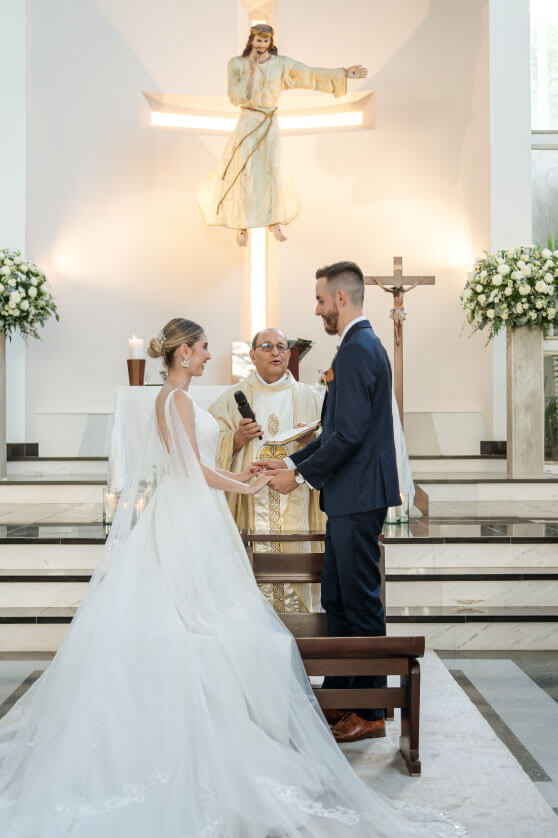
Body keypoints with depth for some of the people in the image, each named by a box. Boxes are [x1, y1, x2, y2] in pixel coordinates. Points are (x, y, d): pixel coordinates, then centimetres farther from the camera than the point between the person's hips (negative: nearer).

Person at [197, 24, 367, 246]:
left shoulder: (281, 63, -2)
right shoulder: (237, 63, -7)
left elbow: (311, 74, -4)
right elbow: (235, 97, -15)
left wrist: (344, 73, -11)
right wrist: (251, 70, -21)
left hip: (270, 122, 2)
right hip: (248, 121, -2)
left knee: (271, 170, 4)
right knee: (244, 172, 0)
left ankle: (274, 221, 23)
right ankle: (241, 225, 15)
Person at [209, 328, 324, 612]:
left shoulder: (308, 397, 14)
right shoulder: (233, 397, 12)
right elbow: (211, 447, 6)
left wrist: (312, 439, -10)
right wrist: (238, 438, -12)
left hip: (295, 501, 1)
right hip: (250, 500, -1)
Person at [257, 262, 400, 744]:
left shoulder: (357, 349, -16)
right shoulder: (363, 345, 17)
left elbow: (350, 433, -22)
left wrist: (300, 474, -13)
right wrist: (292, 462, 14)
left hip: (358, 497, -10)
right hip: (351, 496, 10)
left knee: (361, 601, -1)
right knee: (337, 600, 16)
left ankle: (370, 714, 10)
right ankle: (337, 696, 28)